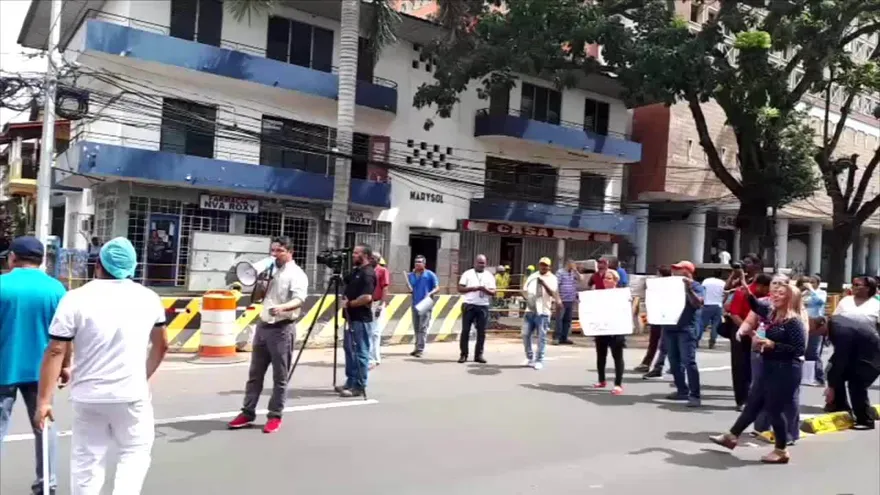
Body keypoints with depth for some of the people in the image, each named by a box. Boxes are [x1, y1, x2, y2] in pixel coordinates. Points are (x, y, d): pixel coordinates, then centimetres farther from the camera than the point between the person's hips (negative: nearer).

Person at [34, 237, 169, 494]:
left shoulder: (75, 299, -7)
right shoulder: (148, 298, 1)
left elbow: (56, 352, -8)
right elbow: (161, 345, 13)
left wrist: (44, 401, -3)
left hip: (88, 397, 0)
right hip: (131, 394, 0)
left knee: (87, 461, 13)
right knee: (134, 453, 14)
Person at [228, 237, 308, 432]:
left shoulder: (296, 274, -9)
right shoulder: (271, 271, 15)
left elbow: (299, 299, -25)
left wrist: (283, 307, -45)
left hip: (282, 329, -7)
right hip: (263, 325, 8)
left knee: (279, 376, 2)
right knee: (255, 373, 13)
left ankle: (275, 416, 11)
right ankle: (248, 413, 21)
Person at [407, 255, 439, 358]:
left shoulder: (430, 275, -3)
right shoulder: (411, 275, 11)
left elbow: (437, 288, -5)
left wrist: (430, 293, -24)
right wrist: (409, 289, -5)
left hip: (425, 304, -5)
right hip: (415, 304, 5)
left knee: (423, 328, -8)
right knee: (416, 328, 11)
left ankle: (420, 349, -8)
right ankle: (417, 347, 20)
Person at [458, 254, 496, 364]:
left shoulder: (489, 276, 9)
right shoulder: (467, 274, 5)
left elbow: (493, 293, 3)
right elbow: (460, 288, -1)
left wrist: (485, 289, -17)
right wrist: (472, 288, -15)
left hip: (483, 306, 2)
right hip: (469, 305, -2)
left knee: (481, 332, 3)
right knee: (465, 330, -1)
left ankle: (479, 355, 11)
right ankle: (463, 354, 5)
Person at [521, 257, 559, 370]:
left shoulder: (552, 278, -2)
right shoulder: (532, 276, 14)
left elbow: (553, 293, -16)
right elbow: (525, 290, 17)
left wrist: (543, 282, -27)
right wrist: (527, 298, -3)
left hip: (543, 311, -5)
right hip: (530, 310, 5)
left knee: (541, 337, -1)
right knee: (526, 334, 6)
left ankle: (539, 360, 7)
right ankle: (529, 358, 20)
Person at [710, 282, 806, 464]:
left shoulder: (794, 322, -17)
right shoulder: (772, 314, 7)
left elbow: (800, 349, -21)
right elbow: (757, 306, 26)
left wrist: (773, 345, -23)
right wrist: (748, 292, 10)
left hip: (786, 372, -9)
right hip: (770, 369, 9)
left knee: (774, 409, 1)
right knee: (753, 404, 16)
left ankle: (781, 451, 17)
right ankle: (731, 436, 26)